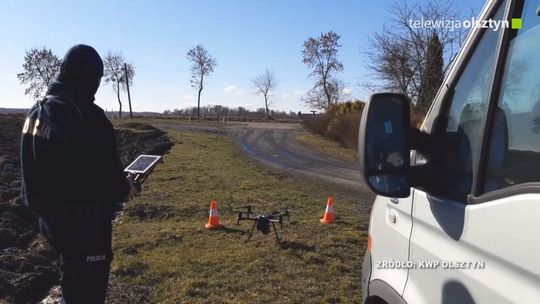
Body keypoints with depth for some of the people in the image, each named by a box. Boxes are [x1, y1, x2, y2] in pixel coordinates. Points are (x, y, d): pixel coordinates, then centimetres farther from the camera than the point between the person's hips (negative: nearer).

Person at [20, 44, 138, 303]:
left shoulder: (37, 111, 4)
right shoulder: (86, 116, -23)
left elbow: (38, 167, 12)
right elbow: (104, 172, -22)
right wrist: (124, 189, -2)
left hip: (50, 216, 9)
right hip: (83, 221, -8)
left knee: (73, 281, 26)